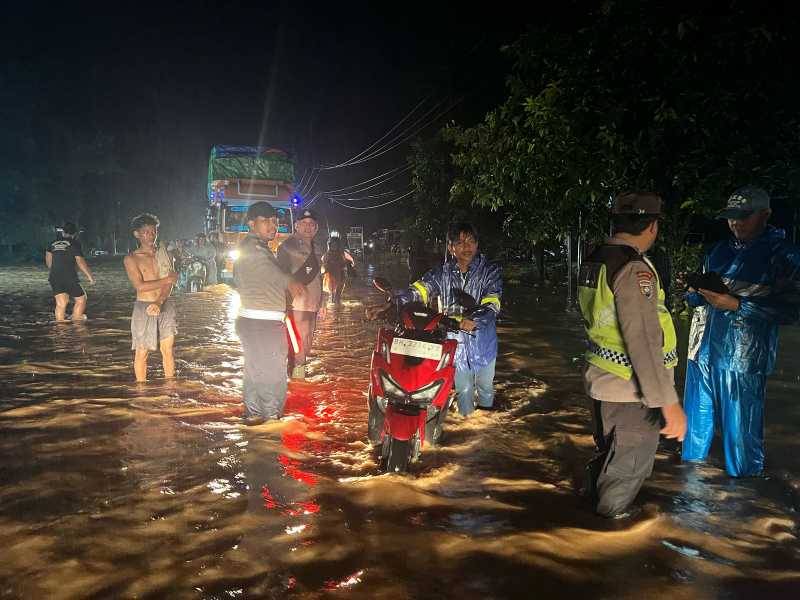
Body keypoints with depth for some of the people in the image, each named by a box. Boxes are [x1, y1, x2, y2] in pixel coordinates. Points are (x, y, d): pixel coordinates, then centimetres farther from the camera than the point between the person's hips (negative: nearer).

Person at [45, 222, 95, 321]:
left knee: (60, 304, 7)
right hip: (69, 278, -5)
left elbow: (48, 261, 23)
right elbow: (80, 262, -10)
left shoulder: (53, 243, 14)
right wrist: (90, 276, -3)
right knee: (81, 299, 9)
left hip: (54, 277, 5)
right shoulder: (75, 244, -3)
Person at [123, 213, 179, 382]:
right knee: (142, 352, 3)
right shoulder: (131, 259, -2)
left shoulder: (164, 254, 7)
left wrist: (158, 303, -20)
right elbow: (140, 286, -14)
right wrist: (167, 279, -12)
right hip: (144, 308, -3)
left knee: (168, 349, 6)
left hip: (165, 306, 3)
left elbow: (169, 283, -5)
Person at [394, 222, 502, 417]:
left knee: (485, 386, 19)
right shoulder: (442, 273, -1)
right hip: (455, 340, 0)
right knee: (463, 389, 10)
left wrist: (475, 320, -41)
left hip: (483, 339, 0)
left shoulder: (490, 271, -7)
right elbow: (418, 290, -13)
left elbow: (492, 305, -21)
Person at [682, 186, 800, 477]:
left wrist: (736, 304, -18)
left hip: (742, 358, -5)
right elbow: (693, 298, 17)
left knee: (740, 434, 1)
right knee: (695, 426, 14)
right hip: (702, 353, 5)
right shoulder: (718, 250, 13)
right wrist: (699, 292, -7)